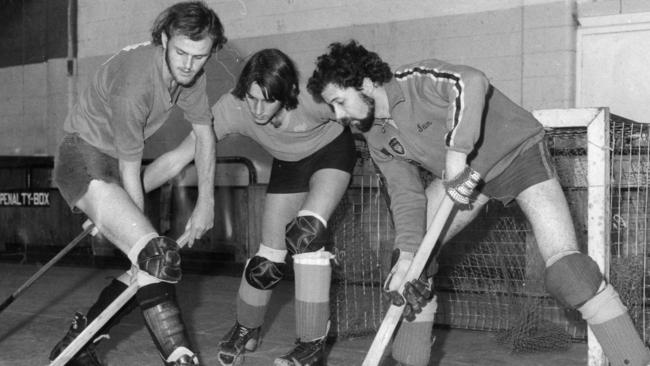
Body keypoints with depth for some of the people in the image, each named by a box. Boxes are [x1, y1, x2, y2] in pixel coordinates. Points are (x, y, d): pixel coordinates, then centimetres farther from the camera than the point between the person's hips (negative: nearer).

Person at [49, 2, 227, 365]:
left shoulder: (191, 74, -5)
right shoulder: (133, 80, -28)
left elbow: (205, 135, 7)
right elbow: (130, 170, -22)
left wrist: (206, 203, 5)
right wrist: (145, 239, -15)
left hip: (115, 161, 9)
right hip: (85, 159, -9)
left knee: (148, 265, 8)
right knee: (159, 257, -24)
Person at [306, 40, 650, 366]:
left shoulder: (416, 80, -26)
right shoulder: (377, 139, -3)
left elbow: (471, 82, -45)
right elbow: (406, 195, -6)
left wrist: (456, 153, -47)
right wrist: (407, 254, -18)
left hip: (517, 151, -7)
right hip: (466, 175, 8)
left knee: (564, 263, -20)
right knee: (413, 251, 1)